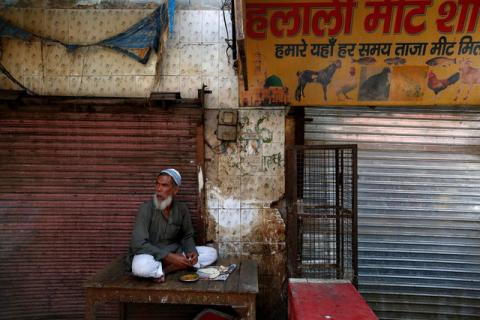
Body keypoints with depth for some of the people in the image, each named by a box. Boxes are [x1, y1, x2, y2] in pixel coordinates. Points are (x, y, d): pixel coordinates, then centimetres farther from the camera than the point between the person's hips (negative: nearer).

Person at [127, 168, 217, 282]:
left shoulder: (182, 209, -4)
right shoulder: (147, 208, -17)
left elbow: (187, 236, 9)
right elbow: (138, 244, -24)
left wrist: (192, 251, -15)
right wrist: (170, 257, -30)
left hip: (174, 253, 6)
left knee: (211, 253, -10)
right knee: (141, 267, -40)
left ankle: (163, 270, -17)